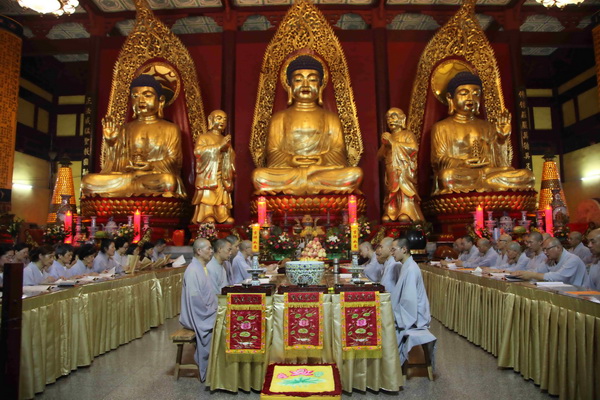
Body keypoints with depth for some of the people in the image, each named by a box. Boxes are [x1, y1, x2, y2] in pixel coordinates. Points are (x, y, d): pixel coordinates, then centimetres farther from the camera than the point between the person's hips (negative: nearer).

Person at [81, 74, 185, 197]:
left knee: (167, 180, -40)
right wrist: (110, 141, -6)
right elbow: (116, 162, 12)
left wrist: (152, 166, -21)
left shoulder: (170, 129, 10)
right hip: (126, 174, 4)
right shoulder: (126, 129, 19)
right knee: (87, 180, -20)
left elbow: (173, 159, -3)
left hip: (156, 175, -3)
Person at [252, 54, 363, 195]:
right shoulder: (279, 118, 16)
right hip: (288, 171, 0)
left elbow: (339, 153, 6)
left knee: (355, 173, -27)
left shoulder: (331, 119, 17)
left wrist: (322, 159, -16)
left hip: (324, 170, 1)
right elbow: (273, 153, 5)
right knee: (259, 175, -31)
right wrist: (291, 160, -16)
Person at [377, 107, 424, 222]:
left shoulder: (408, 135, 5)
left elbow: (414, 148, -15)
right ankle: (389, 213, -1)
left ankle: (406, 213, -13)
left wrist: (394, 143, -11)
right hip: (391, 173, 5)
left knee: (404, 190, -14)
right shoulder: (388, 137, 21)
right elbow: (380, 156, 18)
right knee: (391, 191, -2)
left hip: (404, 172, -4)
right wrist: (385, 146, -3)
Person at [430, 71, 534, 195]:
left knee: (527, 176, -20)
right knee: (447, 176, -40)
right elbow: (439, 159, -4)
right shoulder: (441, 127, 11)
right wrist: (463, 164, -22)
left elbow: (500, 164, 14)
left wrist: (502, 139, -2)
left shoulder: (488, 127, 22)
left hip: (489, 172, 4)